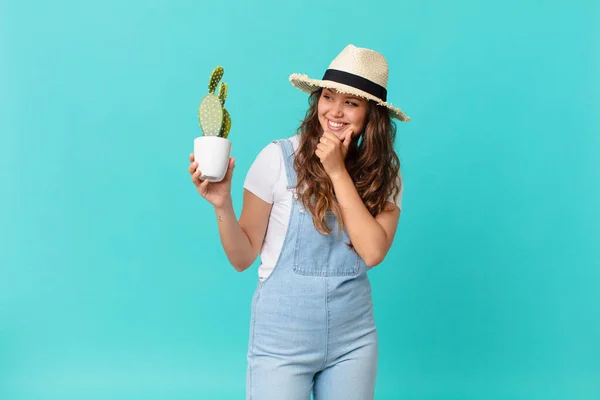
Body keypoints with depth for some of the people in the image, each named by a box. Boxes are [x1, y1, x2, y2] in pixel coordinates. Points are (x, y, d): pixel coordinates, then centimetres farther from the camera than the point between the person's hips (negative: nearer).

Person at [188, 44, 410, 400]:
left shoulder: (384, 173, -2)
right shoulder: (279, 158, -11)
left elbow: (373, 252, -17)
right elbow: (242, 258, -6)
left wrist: (338, 172, -17)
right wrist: (222, 205, -23)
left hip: (353, 339, 3)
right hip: (283, 337, -2)